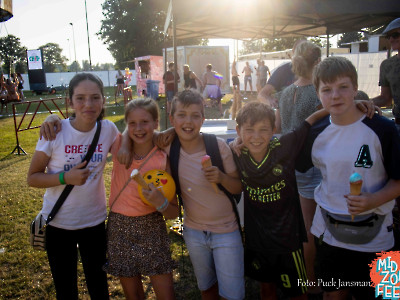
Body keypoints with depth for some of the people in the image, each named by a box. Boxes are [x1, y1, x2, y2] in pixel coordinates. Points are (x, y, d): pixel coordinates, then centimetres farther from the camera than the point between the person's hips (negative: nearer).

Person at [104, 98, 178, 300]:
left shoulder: (163, 160, -11)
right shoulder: (119, 146, -6)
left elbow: (173, 213, -6)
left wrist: (161, 203, -28)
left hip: (151, 229, -2)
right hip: (119, 228, 2)